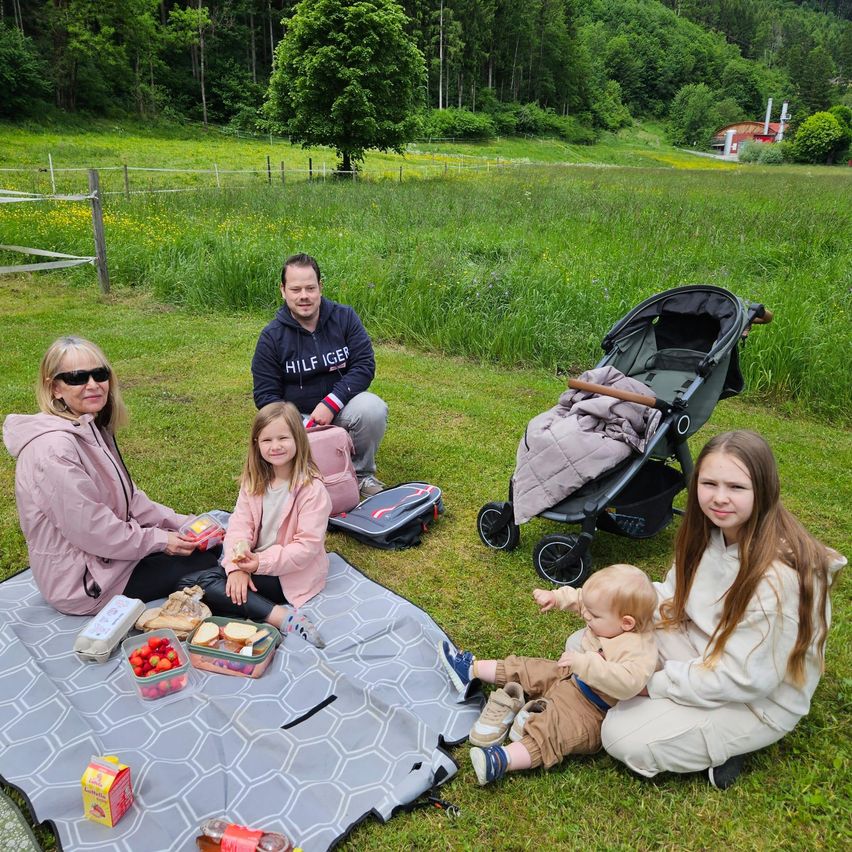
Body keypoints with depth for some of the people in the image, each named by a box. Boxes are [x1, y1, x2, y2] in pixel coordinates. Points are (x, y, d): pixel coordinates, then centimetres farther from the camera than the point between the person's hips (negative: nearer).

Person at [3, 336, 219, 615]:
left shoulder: (93, 430, 4)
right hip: (82, 581, -9)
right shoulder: (54, 448, -26)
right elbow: (90, 528, -26)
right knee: (203, 564, -6)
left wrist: (180, 522, -2)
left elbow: (128, 498, 8)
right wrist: (158, 540, -17)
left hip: (105, 553, 9)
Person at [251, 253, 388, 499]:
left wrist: (330, 404, -23)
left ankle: (362, 472, -6)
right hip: (297, 417, 0)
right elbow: (265, 394, -4)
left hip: (342, 409, 1)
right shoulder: (272, 336, -5)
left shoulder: (344, 317, -4)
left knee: (373, 408, -32)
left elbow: (364, 366, -10)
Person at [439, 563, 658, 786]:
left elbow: (628, 682, -49)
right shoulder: (610, 621, -8)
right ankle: (472, 670, 28)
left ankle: (501, 761, -43)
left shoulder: (638, 650, -32)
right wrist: (556, 597, -6)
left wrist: (585, 663, -49)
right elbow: (578, 598, 10)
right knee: (525, 668, 14)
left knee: (549, 732, -31)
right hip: (570, 676, 9)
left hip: (589, 709, -9)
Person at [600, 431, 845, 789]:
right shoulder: (708, 533, -8)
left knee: (622, 736, -19)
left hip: (759, 702, -7)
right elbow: (673, 597, 5)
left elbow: (744, 678, -27)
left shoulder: (780, 575, -32)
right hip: (705, 648, 7)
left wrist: (656, 683, -18)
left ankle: (718, 744, 1)